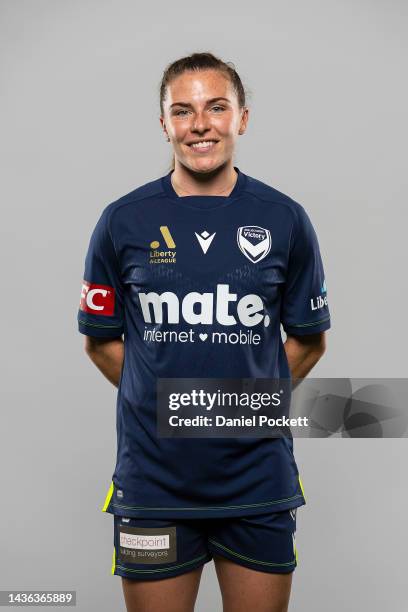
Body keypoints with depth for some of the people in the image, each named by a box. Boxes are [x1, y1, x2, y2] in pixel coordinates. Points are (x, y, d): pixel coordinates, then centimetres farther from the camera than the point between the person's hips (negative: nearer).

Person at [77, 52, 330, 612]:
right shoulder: (123, 221, -2)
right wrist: (161, 402, 1)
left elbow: (308, 340, 8)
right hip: (154, 479, 0)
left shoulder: (285, 220, 0)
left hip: (260, 480, 1)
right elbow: (100, 340, 6)